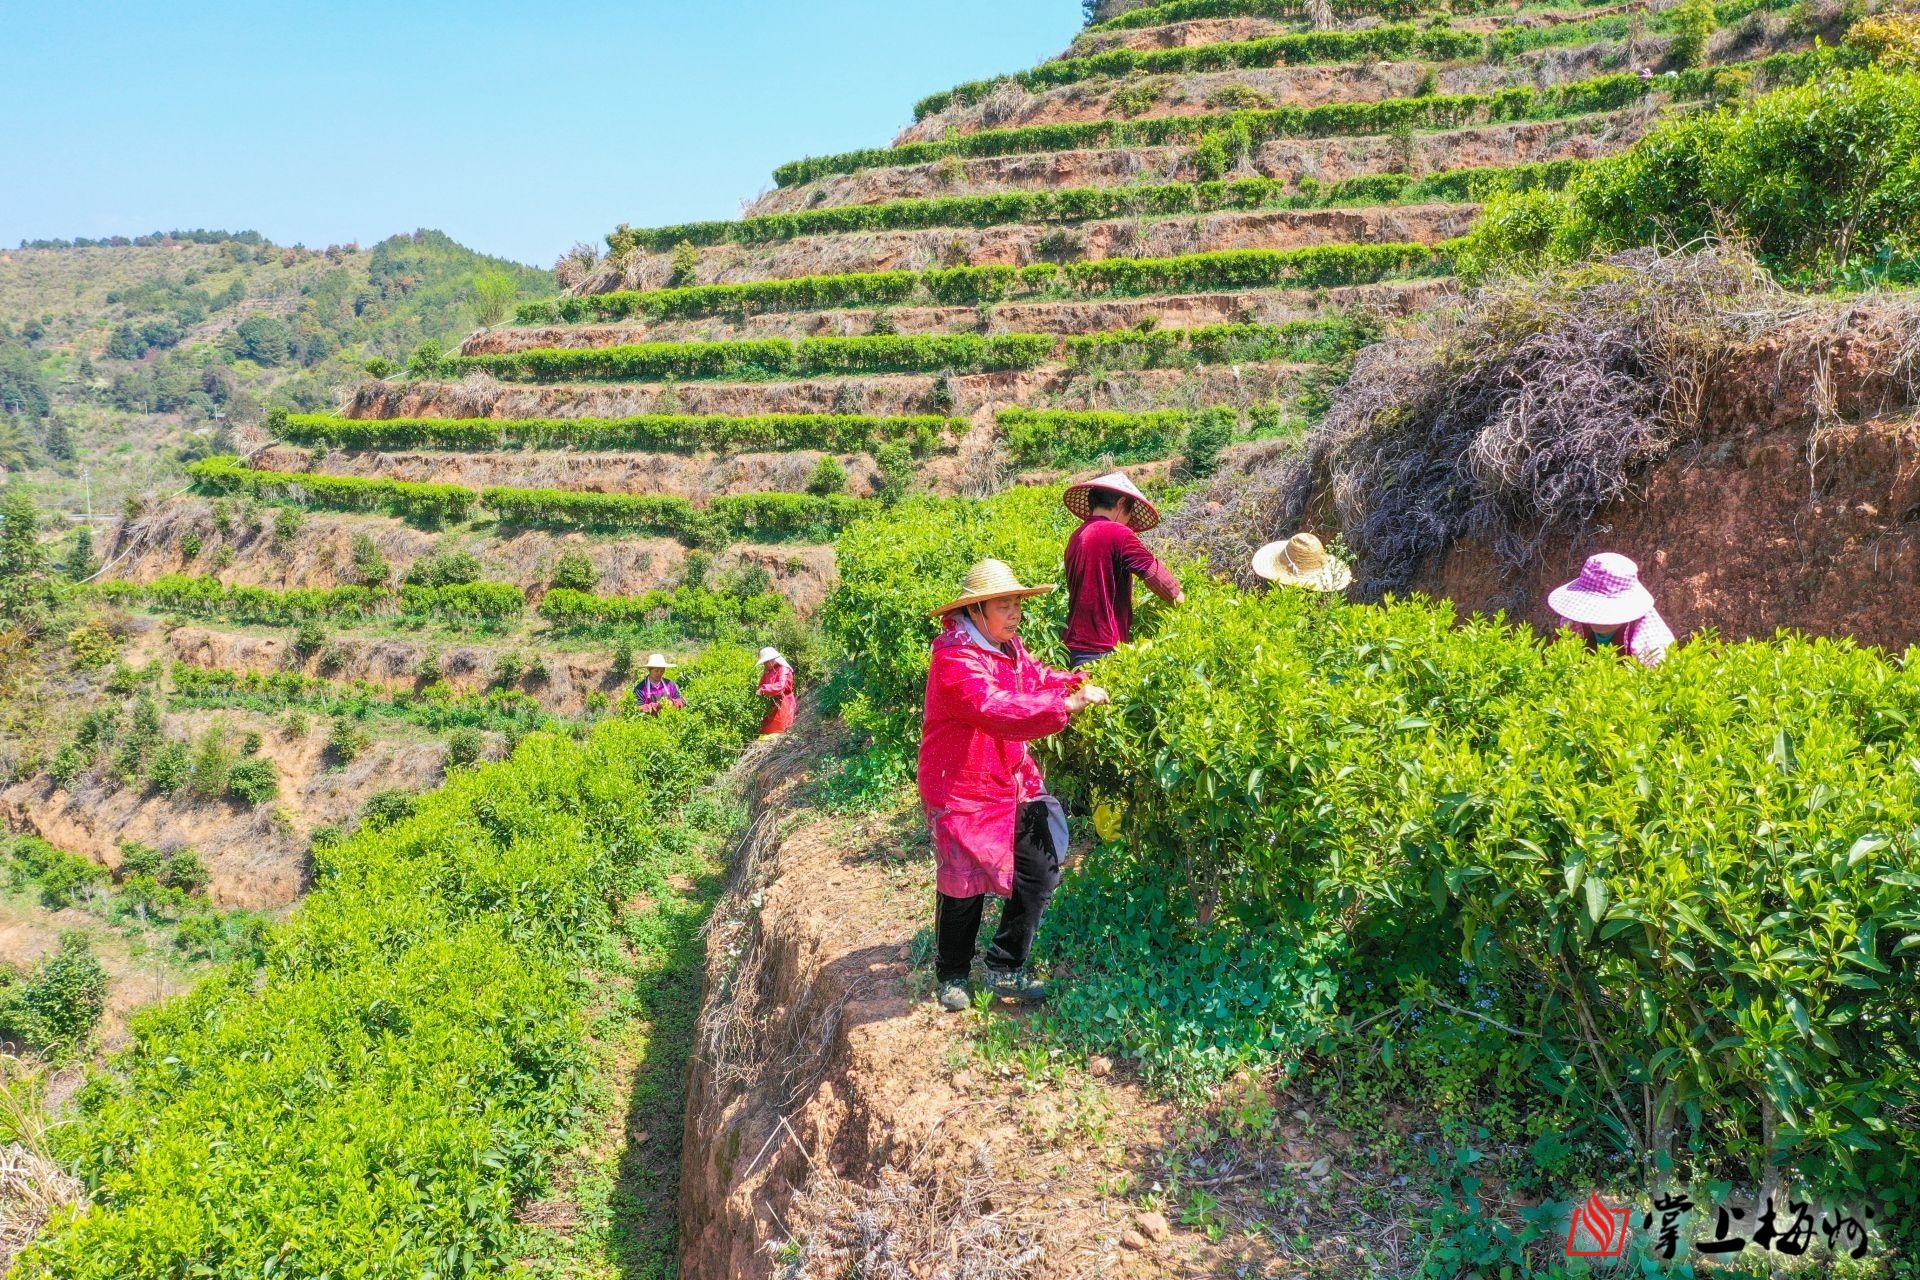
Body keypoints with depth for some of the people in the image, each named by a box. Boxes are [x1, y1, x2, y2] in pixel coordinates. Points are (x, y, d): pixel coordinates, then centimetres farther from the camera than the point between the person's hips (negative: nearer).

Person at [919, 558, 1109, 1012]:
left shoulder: (1010, 647, 8)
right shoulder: (956, 659, -22)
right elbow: (999, 710, -34)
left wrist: (1077, 683, -11)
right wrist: (1068, 705, -39)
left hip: (1012, 783, 8)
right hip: (964, 790, -8)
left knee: (1039, 873, 5)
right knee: (964, 887, 6)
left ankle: (1005, 970, 21)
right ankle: (952, 978, 29)